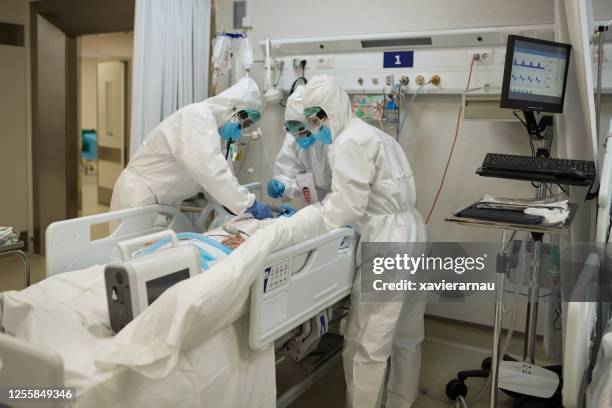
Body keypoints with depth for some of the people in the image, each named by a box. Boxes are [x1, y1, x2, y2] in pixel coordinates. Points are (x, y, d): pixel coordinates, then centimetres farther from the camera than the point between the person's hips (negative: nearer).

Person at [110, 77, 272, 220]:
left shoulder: (209, 122, 10)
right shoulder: (199, 116, -19)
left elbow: (209, 177, 9)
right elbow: (209, 171, -33)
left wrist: (240, 205, 0)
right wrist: (248, 203, -29)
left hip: (162, 203, 9)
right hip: (140, 197, -9)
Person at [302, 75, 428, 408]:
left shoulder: (349, 143, -13)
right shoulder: (367, 134, 18)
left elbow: (347, 206, -17)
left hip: (389, 246, -11)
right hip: (410, 237, 11)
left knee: (366, 344, -1)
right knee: (406, 336, 19)